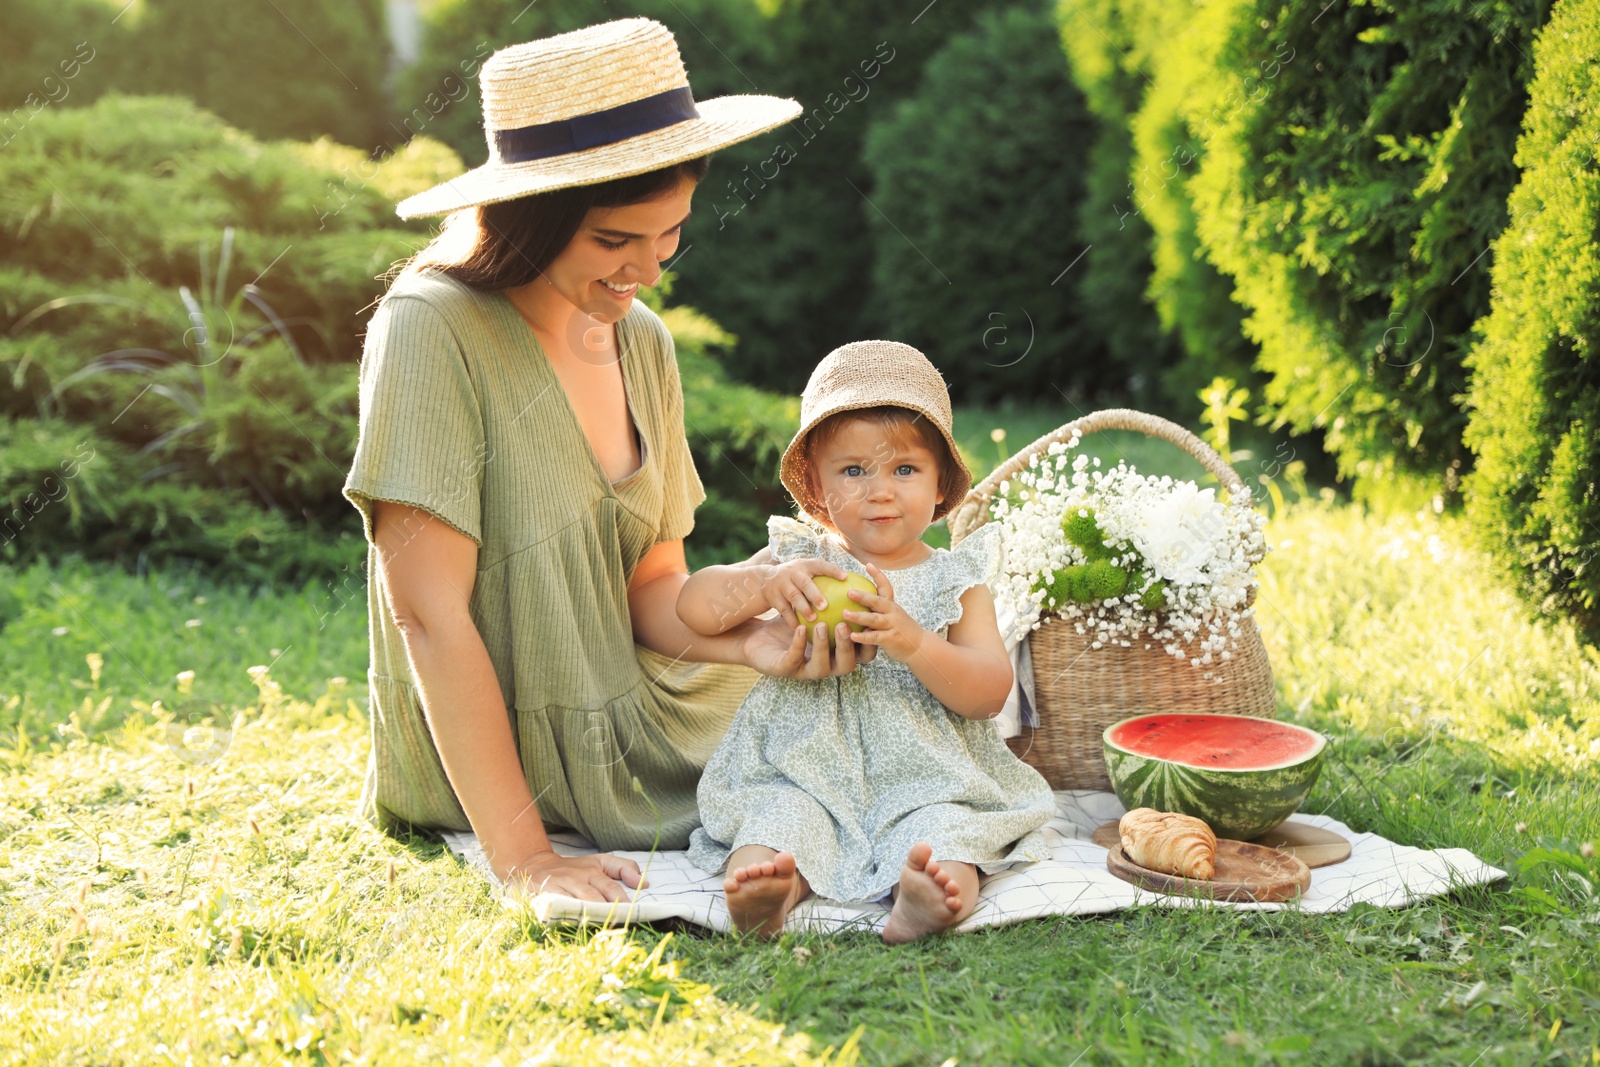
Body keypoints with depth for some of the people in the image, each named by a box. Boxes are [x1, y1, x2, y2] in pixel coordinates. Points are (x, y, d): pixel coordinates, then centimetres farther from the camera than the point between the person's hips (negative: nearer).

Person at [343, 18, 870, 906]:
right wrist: (524, 862, -26)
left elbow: (652, 584, 6)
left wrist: (754, 642, -17)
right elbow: (429, 614, -23)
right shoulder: (433, 331, -20)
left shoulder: (643, 343, 3)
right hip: (499, 774, -7)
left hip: (636, 732, 7)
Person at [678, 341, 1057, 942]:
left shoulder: (955, 580, 9)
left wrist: (912, 642, -22)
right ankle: (761, 894, -56)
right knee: (783, 819, -30)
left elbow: (990, 693, -3)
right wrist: (765, 583, -20)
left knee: (943, 827, -31)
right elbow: (694, 606, 1)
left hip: (926, 780, 0)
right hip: (806, 774, 1)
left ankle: (925, 899, -58)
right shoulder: (801, 560, 11)